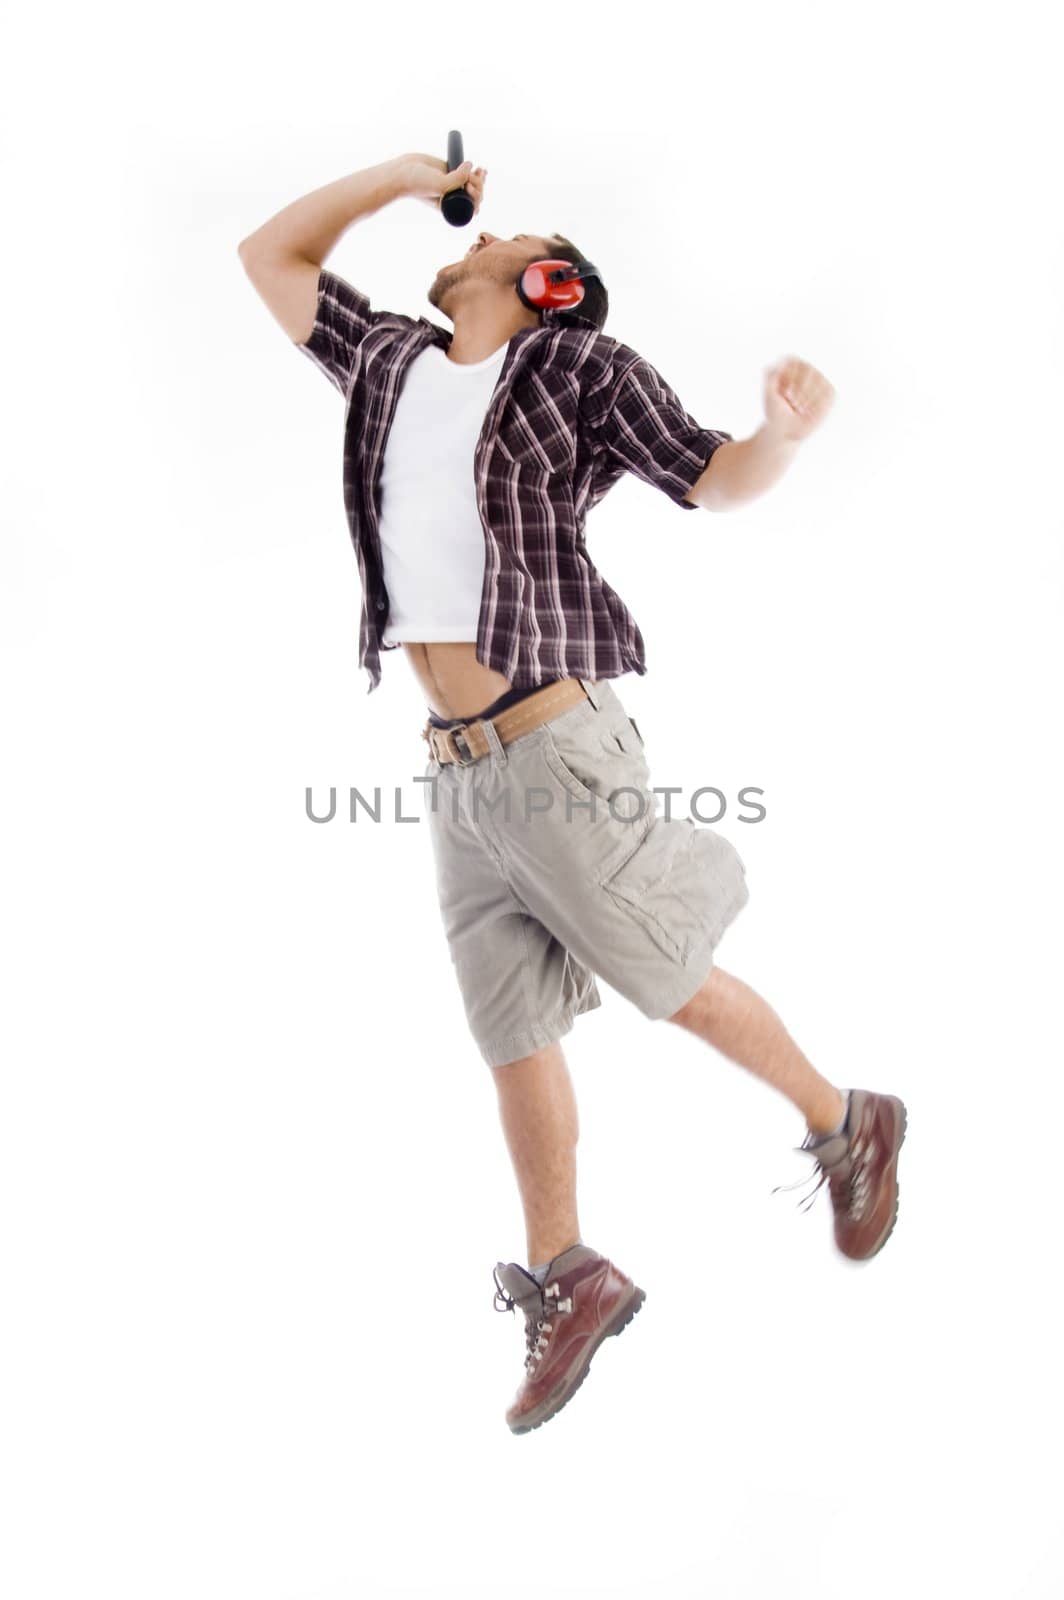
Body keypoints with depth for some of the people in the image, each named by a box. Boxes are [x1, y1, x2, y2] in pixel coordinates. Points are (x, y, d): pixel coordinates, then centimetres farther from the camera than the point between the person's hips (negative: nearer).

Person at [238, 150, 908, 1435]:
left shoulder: (578, 365, -2)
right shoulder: (391, 363, 14)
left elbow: (713, 478, -4)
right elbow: (271, 257, 23)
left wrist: (782, 431, -26)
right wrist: (401, 176, 20)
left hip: (553, 751, -6)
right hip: (457, 767, 6)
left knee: (672, 981, 5)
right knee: (511, 1027, 10)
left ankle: (846, 1126, 29)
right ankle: (563, 1279, 22)